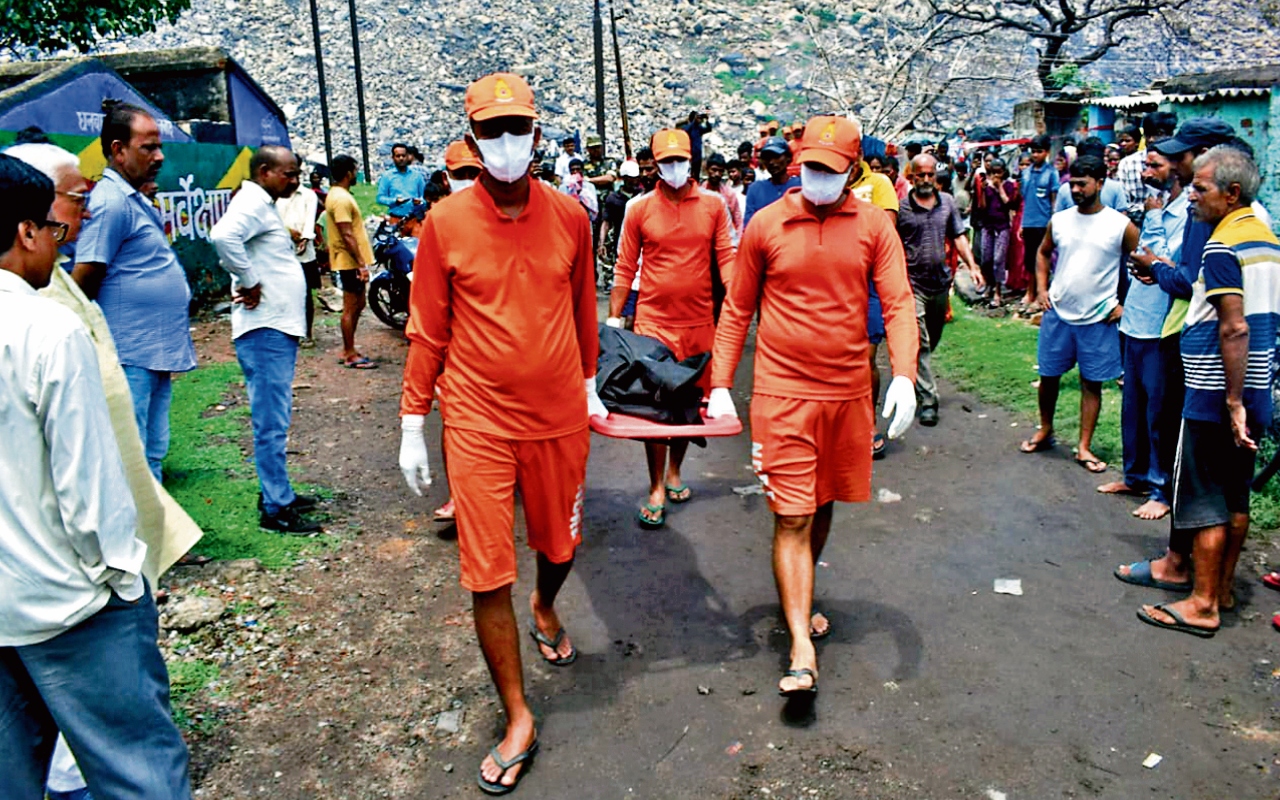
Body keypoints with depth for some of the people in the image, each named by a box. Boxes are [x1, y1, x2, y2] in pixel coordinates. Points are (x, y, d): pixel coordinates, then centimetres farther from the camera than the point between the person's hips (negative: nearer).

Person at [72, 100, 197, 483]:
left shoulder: (135, 199, 15)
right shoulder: (111, 202, -15)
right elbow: (83, 279, -17)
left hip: (154, 355, 10)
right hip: (132, 357, -10)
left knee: (151, 454, 17)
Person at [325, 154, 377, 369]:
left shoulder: (337, 194, 16)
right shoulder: (341, 199, -18)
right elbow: (347, 235, -23)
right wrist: (361, 263, -24)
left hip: (351, 261, 11)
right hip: (350, 261, -11)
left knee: (357, 305, 16)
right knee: (351, 308, -4)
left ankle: (347, 350, 23)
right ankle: (350, 355, 3)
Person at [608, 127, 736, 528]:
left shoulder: (713, 205, 3)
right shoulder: (640, 208, 0)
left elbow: (726, 256, 3)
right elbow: (624, 268, 3)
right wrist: (614, 318, 0)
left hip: (700, 322, 2)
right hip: (653, 321, -2)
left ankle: (674, 472, 32)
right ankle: (656, 489, 7)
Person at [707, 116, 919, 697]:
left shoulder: (874, 225, 1)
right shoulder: (766, 225, -1)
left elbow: (898, 304, -4)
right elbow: (737, 311, 5)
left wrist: (904, 376, -19)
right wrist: (721, 385, 1)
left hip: (848, 392, 3)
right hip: (782, 392, -2)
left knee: (823, 504, 17)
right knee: (791, 515, -4)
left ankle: (801, 600, 41)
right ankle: (802, 646, -1)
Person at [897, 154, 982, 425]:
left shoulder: (947, 202, 8)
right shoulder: (902, 207, -5)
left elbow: (958, 237, 12)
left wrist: (972, 265, 2)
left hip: (941, 281, 5)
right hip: (913, 283, -5)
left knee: (933, 340, 16)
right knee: (920, 343, -9)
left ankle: (916, 378, 37)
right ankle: (927, 401, -7)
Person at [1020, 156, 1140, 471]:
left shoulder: (1121, 225, -7)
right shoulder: (1059, 220, 3)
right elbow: (1043, 253, 19)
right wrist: (1041, 288, 7)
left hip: (1099, 319, -3)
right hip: (1057, 314, 3)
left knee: (1092, 383, 5)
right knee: (1048, 376, 9)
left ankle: (1084, 448, 14)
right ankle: (1045, 432, 30)